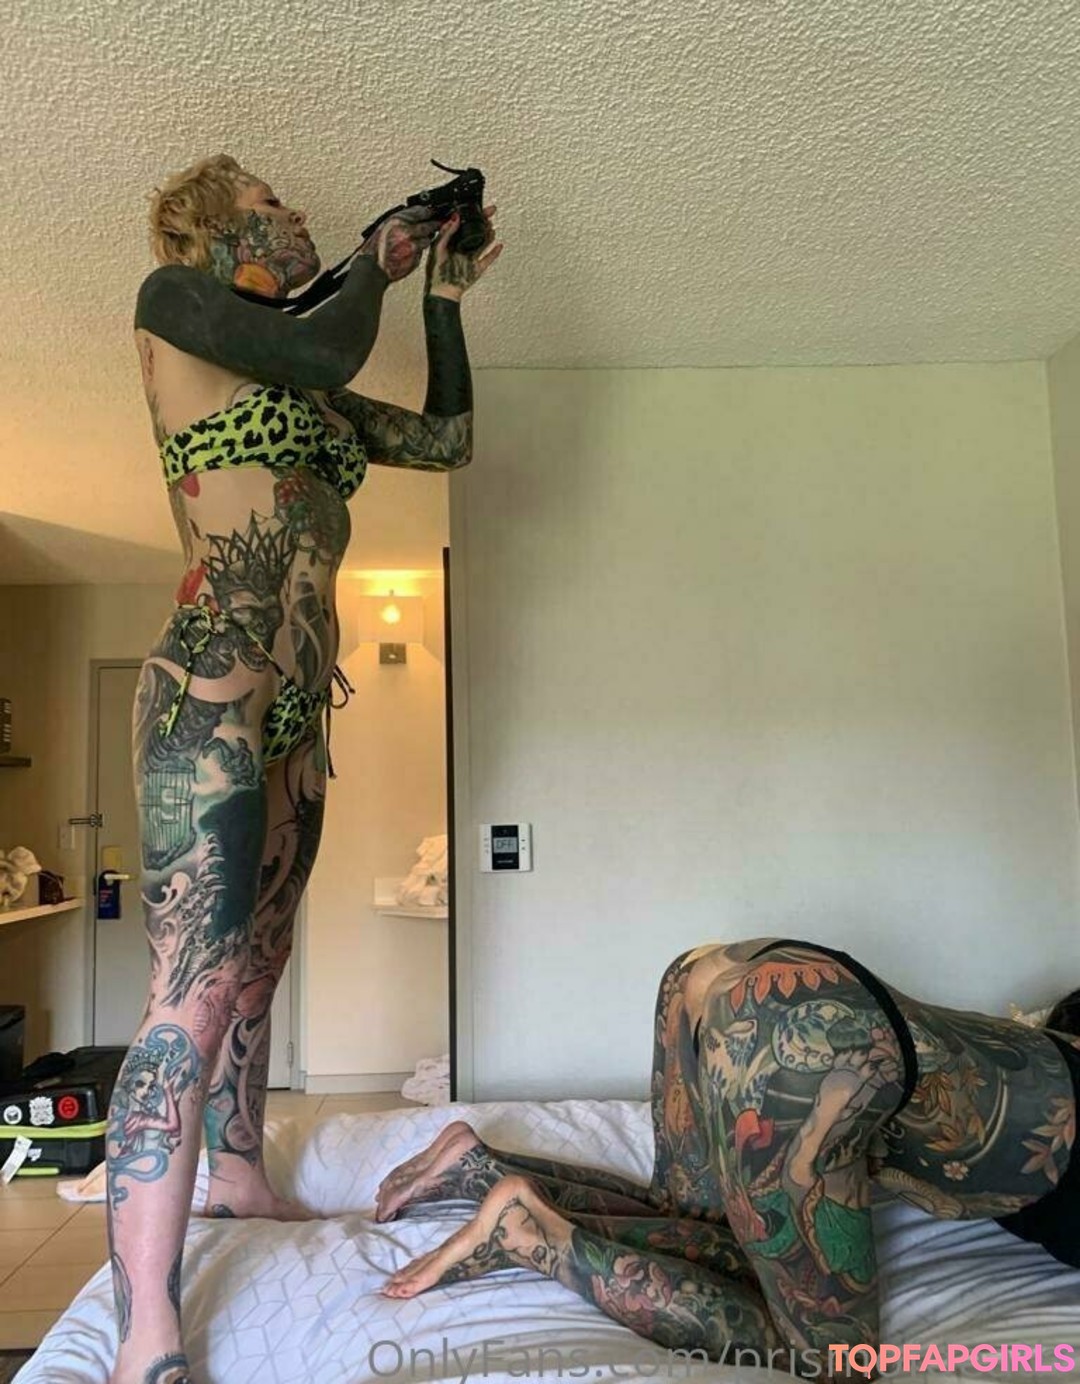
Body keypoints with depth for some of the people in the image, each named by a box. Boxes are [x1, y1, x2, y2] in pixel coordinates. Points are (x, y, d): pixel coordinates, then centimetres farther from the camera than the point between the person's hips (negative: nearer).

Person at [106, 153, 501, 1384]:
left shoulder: (311, 394, 23)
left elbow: (449, 439, 22)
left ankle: (237, 1175, 36)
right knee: (196, 987, -13)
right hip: (211, 692, -8)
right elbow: (321, 351, -12)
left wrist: (443, 294, 26)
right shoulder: (172, 298, 4)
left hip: (297, 710, 8)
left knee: (256, 964, 18)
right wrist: (376, 264, 8)